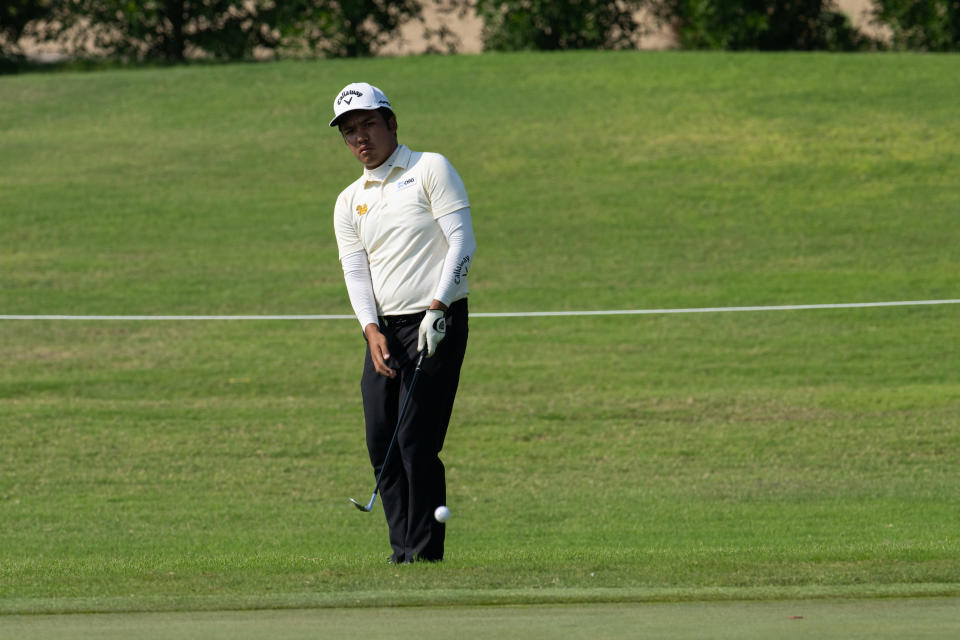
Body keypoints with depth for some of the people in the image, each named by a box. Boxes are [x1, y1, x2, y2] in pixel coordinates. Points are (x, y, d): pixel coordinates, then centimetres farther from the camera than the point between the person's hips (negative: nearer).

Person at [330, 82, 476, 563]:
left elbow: (462, 241, -7)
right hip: (385, 330, 6)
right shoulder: (349, 203, 16)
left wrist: (437, 308, -18)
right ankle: (403, 552, 7)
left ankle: (425, 553, -8)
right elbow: (355, 271, 6)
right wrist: (372, 330, -11)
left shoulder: (430, 170, 1)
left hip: (437, 323, -6)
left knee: (417, 441, -12)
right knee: (381, 442, 1)